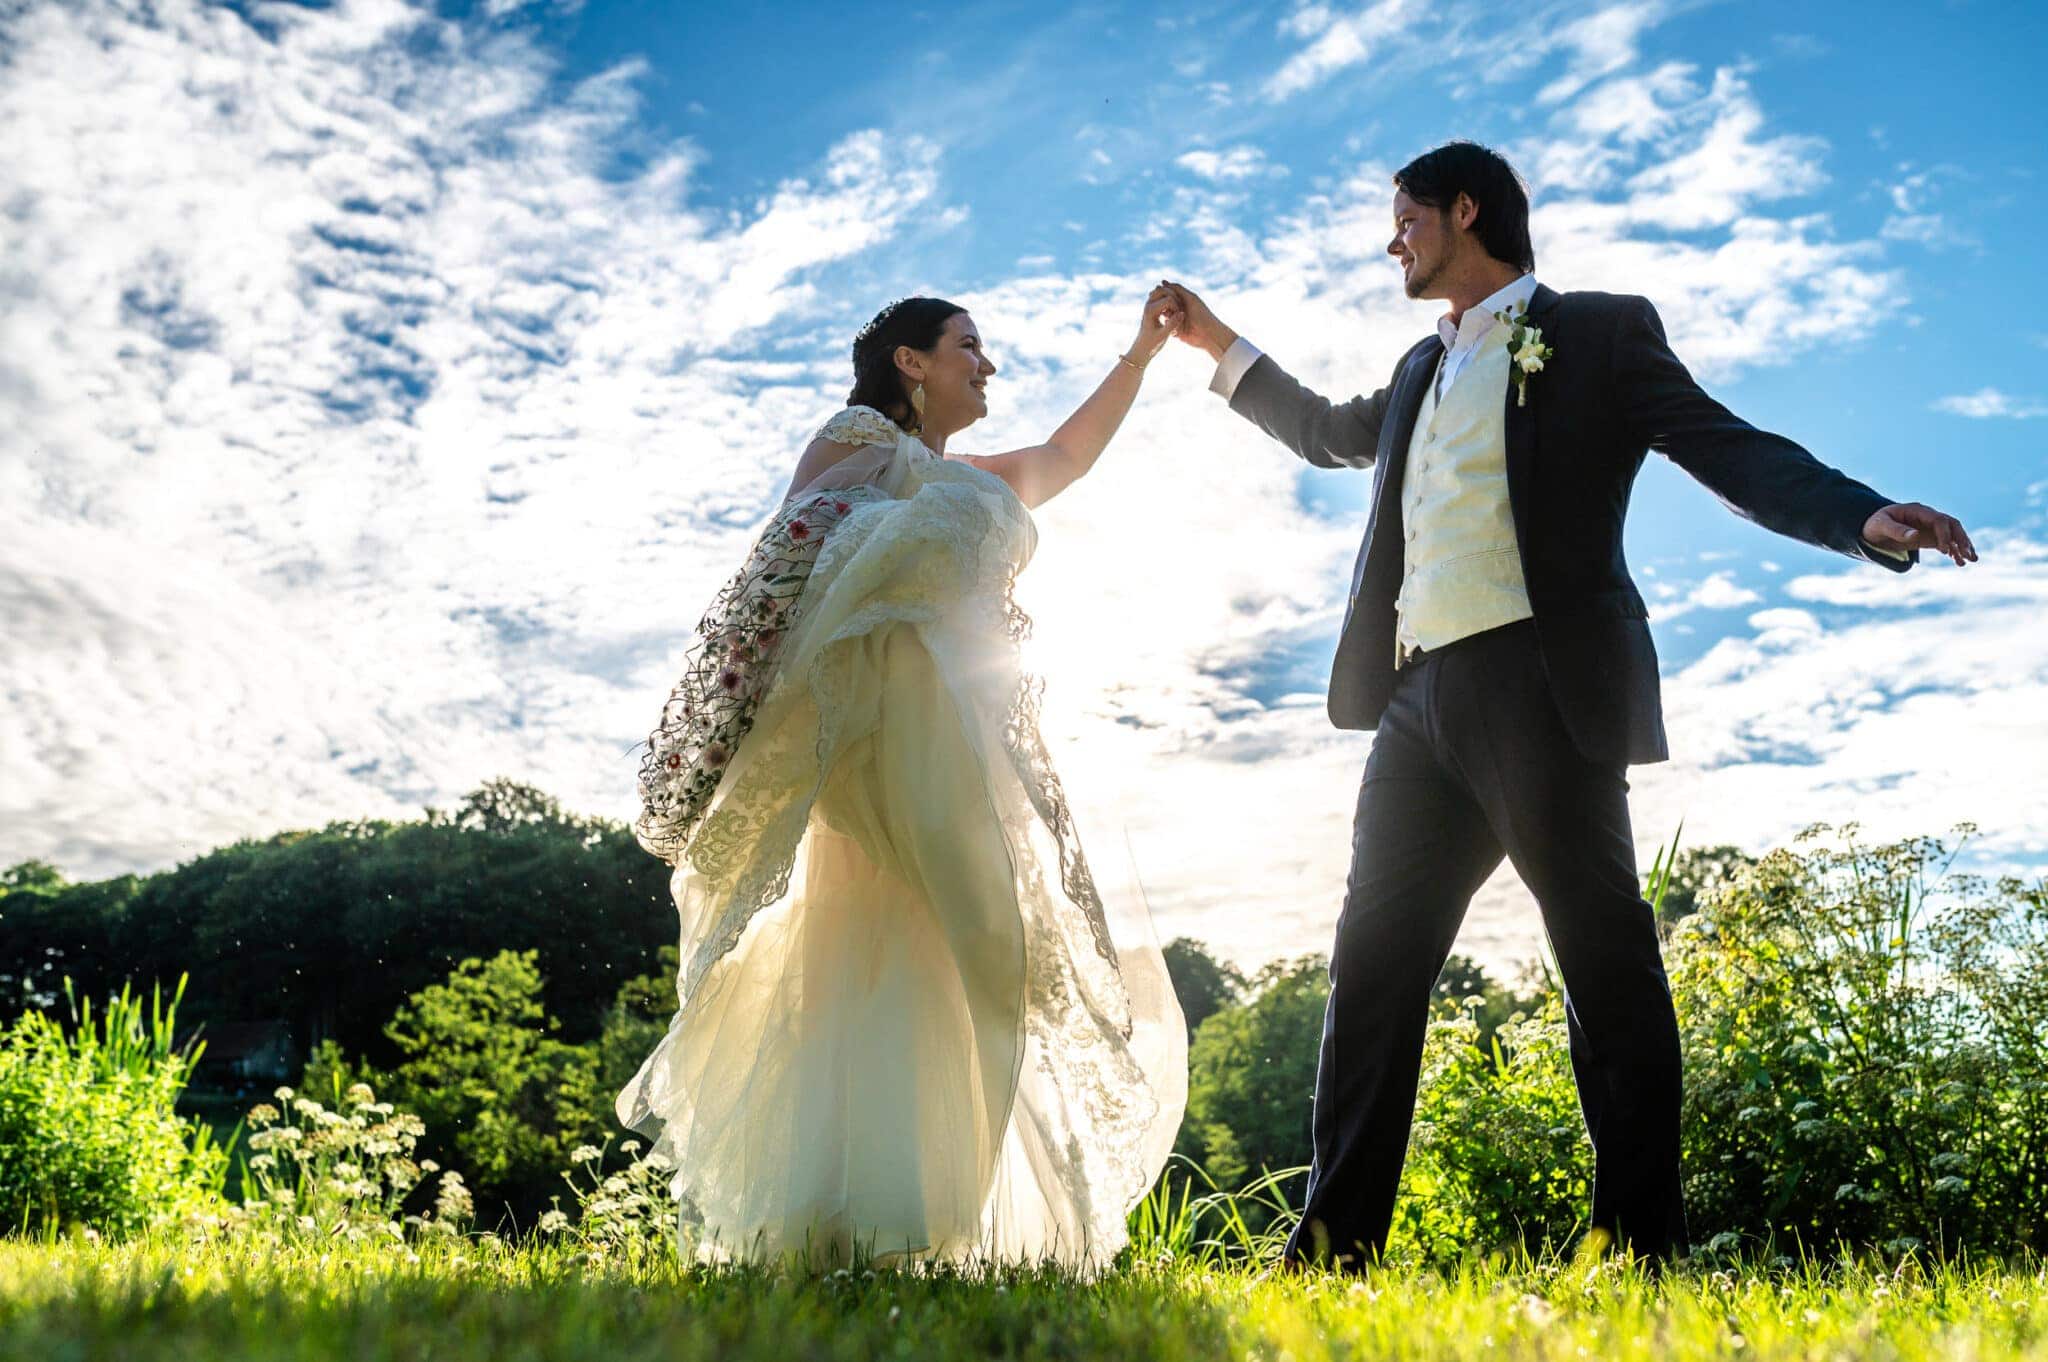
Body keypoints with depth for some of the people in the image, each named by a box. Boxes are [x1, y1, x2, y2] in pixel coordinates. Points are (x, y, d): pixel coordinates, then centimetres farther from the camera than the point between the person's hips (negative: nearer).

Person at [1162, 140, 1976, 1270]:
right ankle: (1338, 1239, 6)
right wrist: (1221, 347, 47)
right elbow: (1332, 433, 46)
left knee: (1603, 954, -6)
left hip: (1542, 687, -7)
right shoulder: (1425, 370, 27)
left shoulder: (1598, 333, 6)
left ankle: (1641, 1239, -1)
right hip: (1420, 700, 7)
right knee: (1375, 959, 2)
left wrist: (1866, 518, -18)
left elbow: (1735, 452, -2)